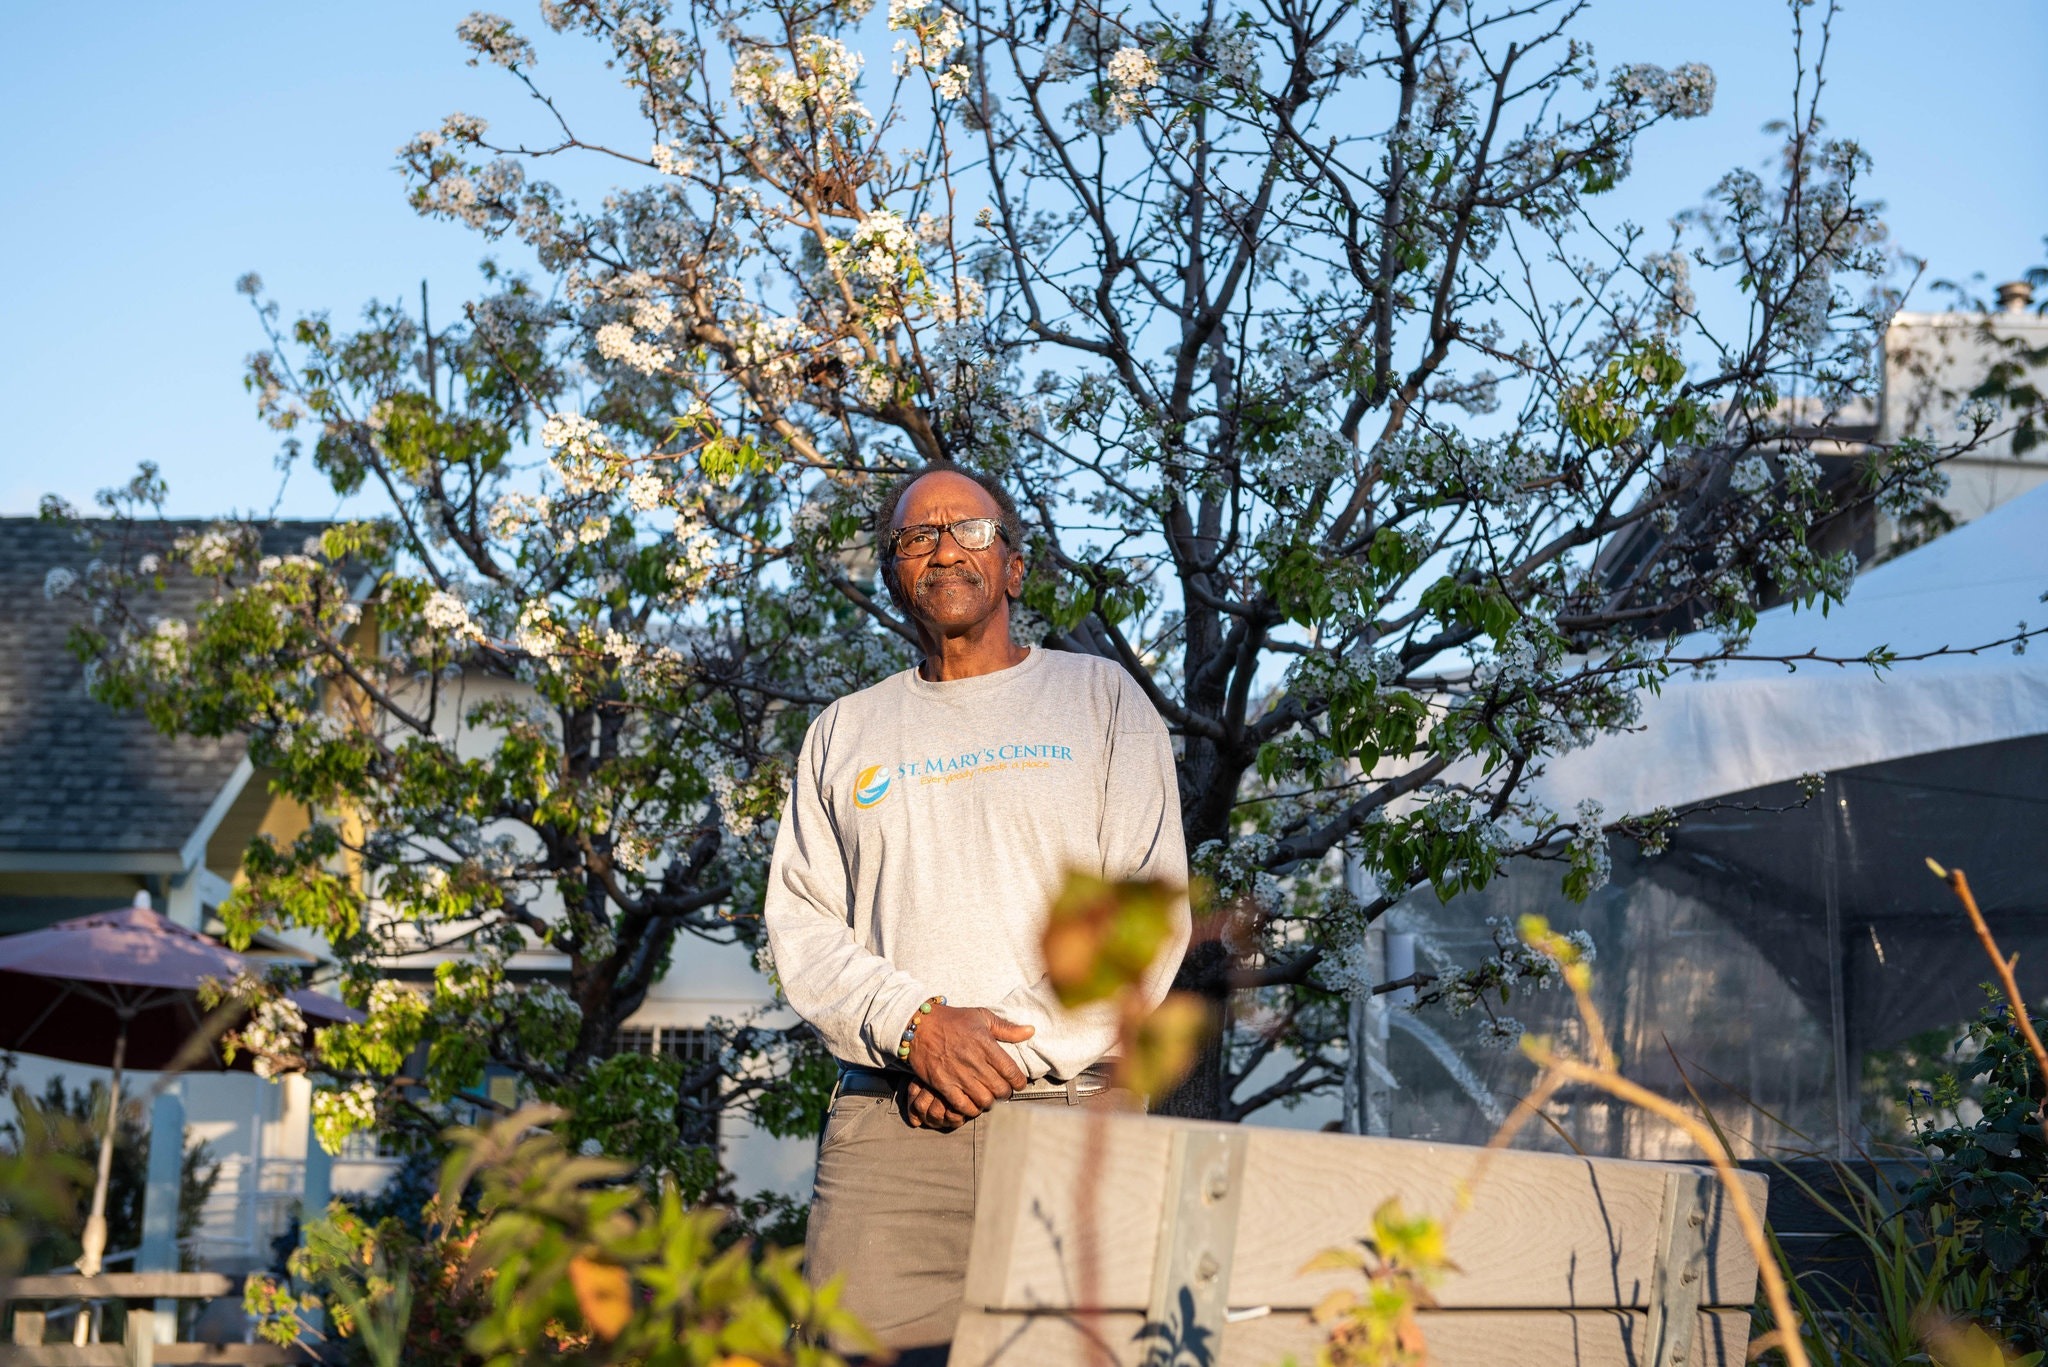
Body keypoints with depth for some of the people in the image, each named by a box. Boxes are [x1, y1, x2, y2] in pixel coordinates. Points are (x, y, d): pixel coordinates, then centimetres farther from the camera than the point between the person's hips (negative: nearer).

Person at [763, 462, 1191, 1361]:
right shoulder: (845, 732, 20)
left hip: (1072, 1113, -1)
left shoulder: (1100, 697, 13)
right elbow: (799, 925, 10)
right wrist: (914, 1024, -8)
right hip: (889, 1123, 1)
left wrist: (1018, 1051, -8)